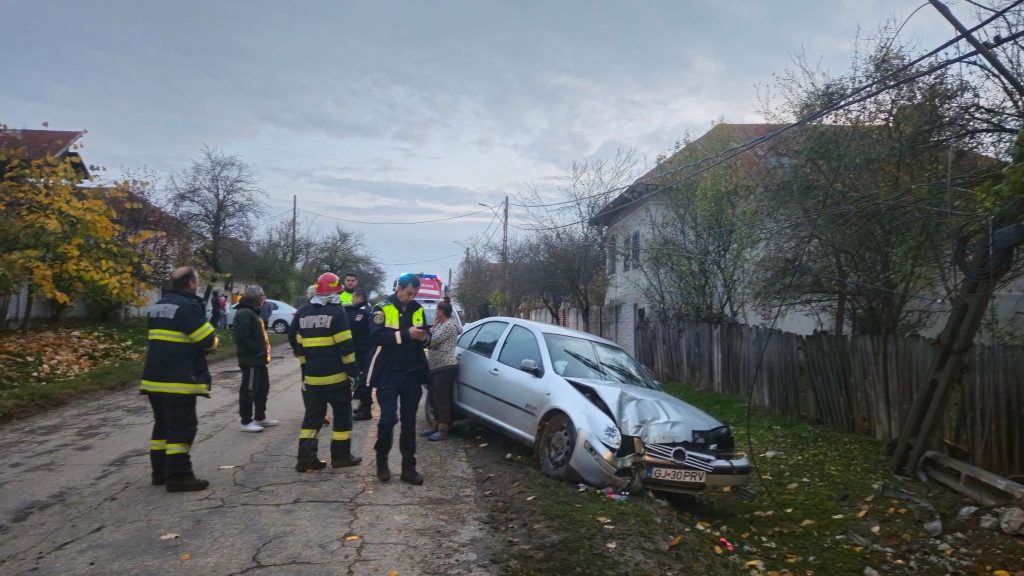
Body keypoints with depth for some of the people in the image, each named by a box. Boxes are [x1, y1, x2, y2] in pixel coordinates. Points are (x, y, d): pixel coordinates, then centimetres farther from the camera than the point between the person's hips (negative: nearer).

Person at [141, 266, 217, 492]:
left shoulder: (158, 306, 15)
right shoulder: (188, 306, -14)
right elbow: (207, 341, -15)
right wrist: (213, 339, 6)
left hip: (155, 377, 9)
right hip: (179, 379, -9)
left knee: (163, 425, 17)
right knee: (182, 427, -5)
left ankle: (160, 471, 24)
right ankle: (178, 476, -4)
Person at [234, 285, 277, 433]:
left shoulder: (252, 313, 18)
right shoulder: (245, 314, -16)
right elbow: (241, 338, -26)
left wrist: (264, 351, 15)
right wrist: (257, 350, -20)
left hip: (258, 359, 11)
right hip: (251, 360, -11)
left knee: (263, 388, 18)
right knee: (249, 390, -4)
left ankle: (260, 417, 29)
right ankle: (246, 422, 3)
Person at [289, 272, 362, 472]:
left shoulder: (303, 314, 10)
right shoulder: (336, 312, -10)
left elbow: (298, 344, 13)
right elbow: (345, 345, -14)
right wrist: (353, 369, -6)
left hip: (311, 376, 6)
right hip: (336, 375, -5)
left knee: (313, 415, 13)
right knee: (342, 414, 8)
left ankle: (306, 457, 6)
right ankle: (341, 455, 11)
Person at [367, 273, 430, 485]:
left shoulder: (418, 309, 8)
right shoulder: (382, 308, -6)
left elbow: (426, 337, 16)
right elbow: (376, 336, -19)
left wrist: (424, 337, -8)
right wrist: (406, 334, -25)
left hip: (412, 374, 4)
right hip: (388, 374, -4)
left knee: (409, 421, 7)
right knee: (388, 418, -5)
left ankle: (409, 467, 14)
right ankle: (381, 459, 18)